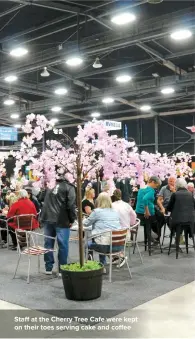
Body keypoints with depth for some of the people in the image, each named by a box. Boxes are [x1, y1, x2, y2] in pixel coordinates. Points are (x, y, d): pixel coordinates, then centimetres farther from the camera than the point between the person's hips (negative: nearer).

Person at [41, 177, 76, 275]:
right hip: (61, 221, -5)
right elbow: (71, 205, -10)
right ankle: (62, 269, 6)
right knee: (63, 245, 2)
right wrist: (71, 220, 0)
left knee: (48, 244, 11)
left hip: (47, 219, 5)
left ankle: (48, 268, 17)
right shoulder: (69, 187, -2)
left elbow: (42, 201, 20)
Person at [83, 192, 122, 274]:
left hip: (106, 246, -5)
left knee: (88, 244, 22)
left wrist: (84, 220, 34)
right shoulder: (115, 212, 11)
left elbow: (86, 223, 10)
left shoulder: (97, 211, -4)